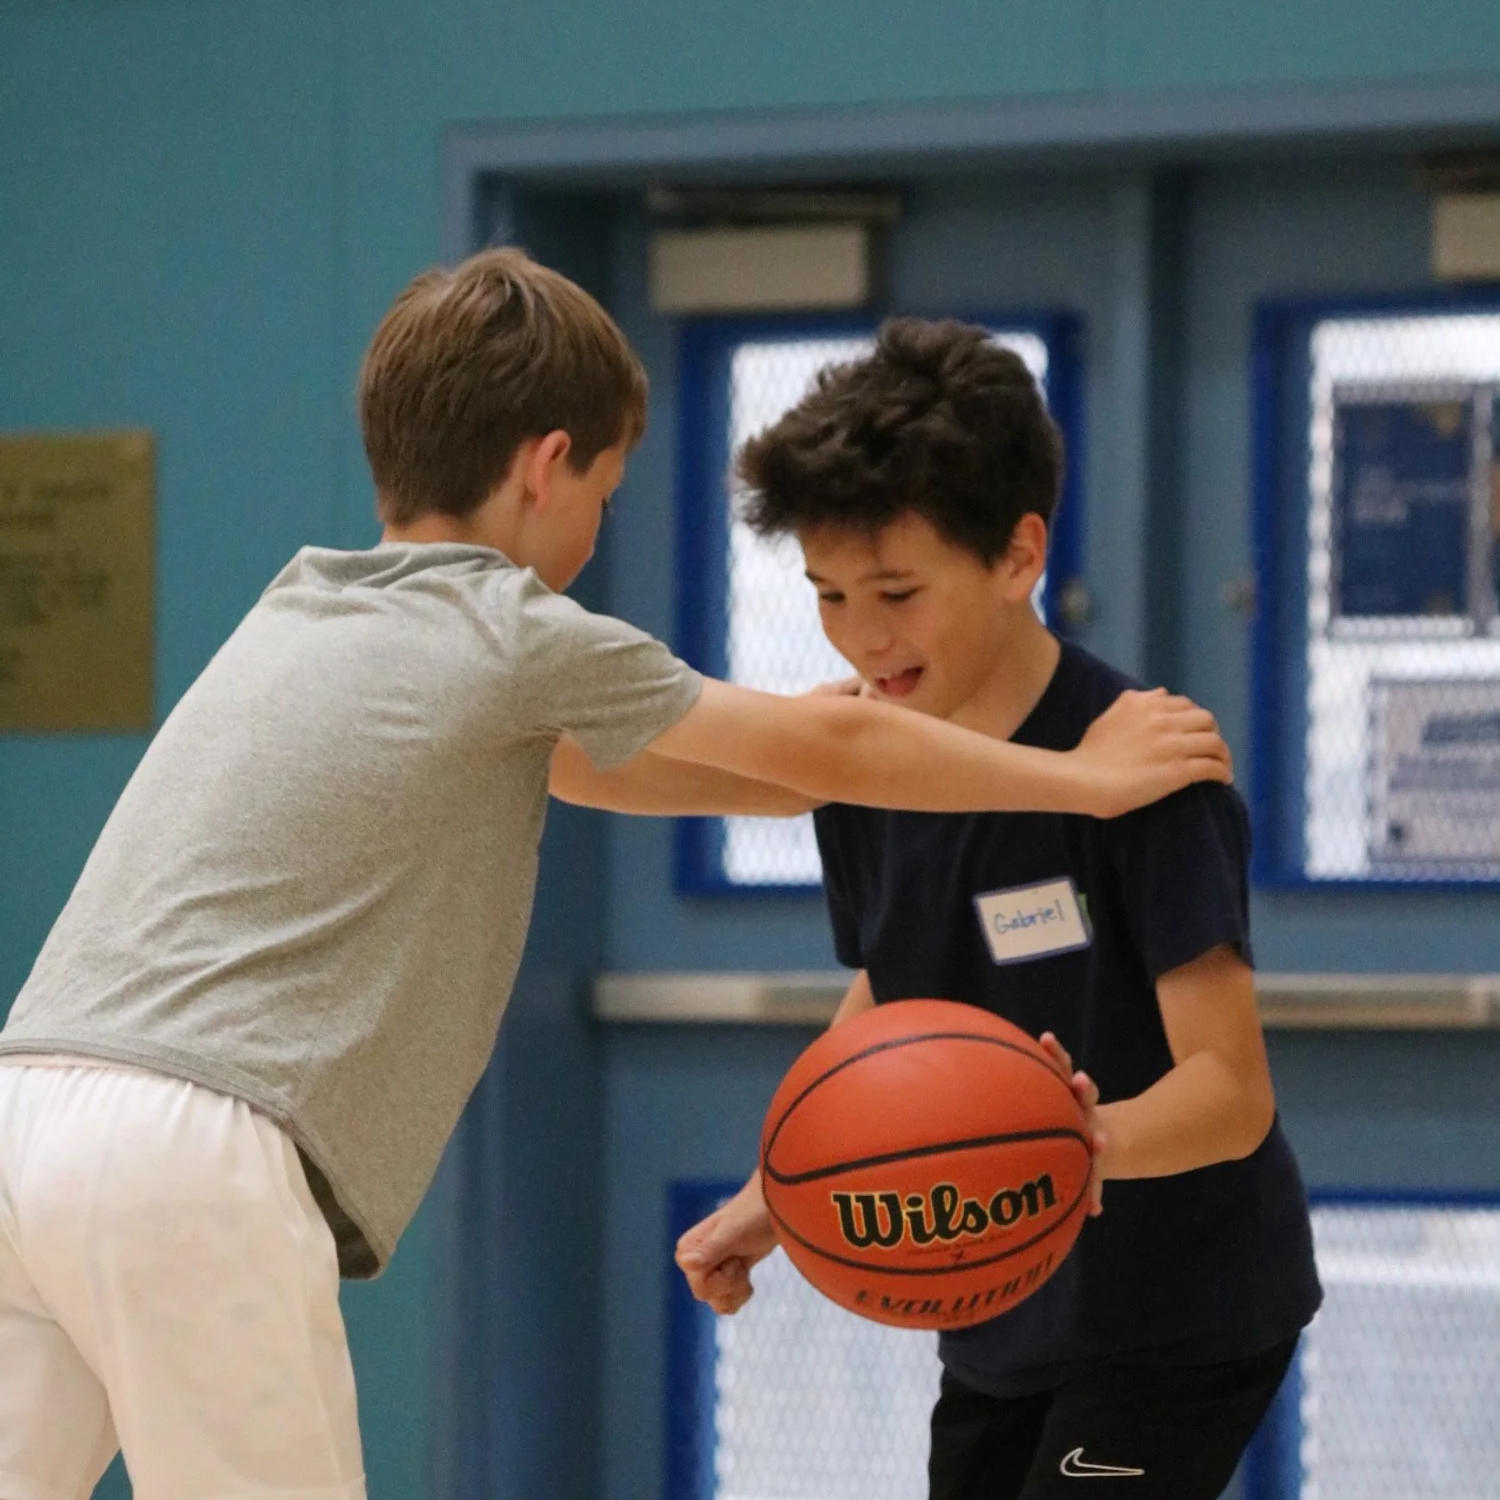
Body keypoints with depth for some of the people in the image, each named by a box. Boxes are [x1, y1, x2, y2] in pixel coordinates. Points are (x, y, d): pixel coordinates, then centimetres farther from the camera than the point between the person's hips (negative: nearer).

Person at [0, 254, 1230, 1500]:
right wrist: (1088, 778, 26)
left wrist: (844, 771, 40)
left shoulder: (304, 608, 25)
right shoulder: (513, 635, 3)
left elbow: (578, 763, 37)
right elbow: (829, 745, 13)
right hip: (196, 1155, -7)